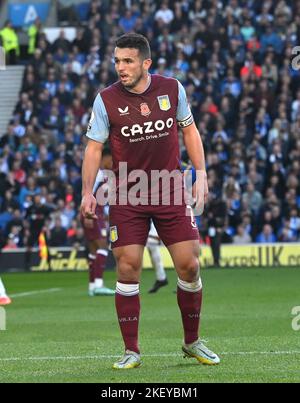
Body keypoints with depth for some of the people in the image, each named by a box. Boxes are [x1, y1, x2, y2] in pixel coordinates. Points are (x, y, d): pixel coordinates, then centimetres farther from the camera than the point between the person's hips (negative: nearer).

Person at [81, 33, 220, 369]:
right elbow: (94, 148, -1)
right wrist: (87, 192, -9)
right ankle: (131, 351, 3)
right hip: (126, 196, -1)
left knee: (188, 266, -1)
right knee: (127, 269, -7)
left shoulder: (172, 89, -1)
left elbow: (189, 129, 12)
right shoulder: (106, 99, -6)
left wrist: (201, 174, 6)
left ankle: (192, 342, 18)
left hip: (170, 191, 2)